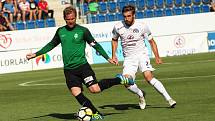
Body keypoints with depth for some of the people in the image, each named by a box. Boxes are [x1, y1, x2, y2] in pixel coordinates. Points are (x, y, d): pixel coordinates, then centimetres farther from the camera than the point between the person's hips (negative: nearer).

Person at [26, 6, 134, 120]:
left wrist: (108, 58, -2)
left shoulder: (83, 30, -3)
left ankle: (119, 79, 8)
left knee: (95, 89, -15)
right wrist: (36, 54, 20)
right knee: (76, 93, -11)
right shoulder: (60, 31, 9)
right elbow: (51, 45, 23)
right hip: (69, 70, 4)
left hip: (82, 66, -4)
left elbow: (95, 45, 2)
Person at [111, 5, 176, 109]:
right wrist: (114, 55, 8)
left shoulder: (142, 26, -9)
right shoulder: (118, 27, -4)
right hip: (129, 58, 2)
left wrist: (157, 57, -3)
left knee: (148, 76, -24)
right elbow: (114, 40, 17)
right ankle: (141, 95, 13)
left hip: (142, 54, -2)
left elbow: (151, 41, 3)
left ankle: (168, 98, -21)